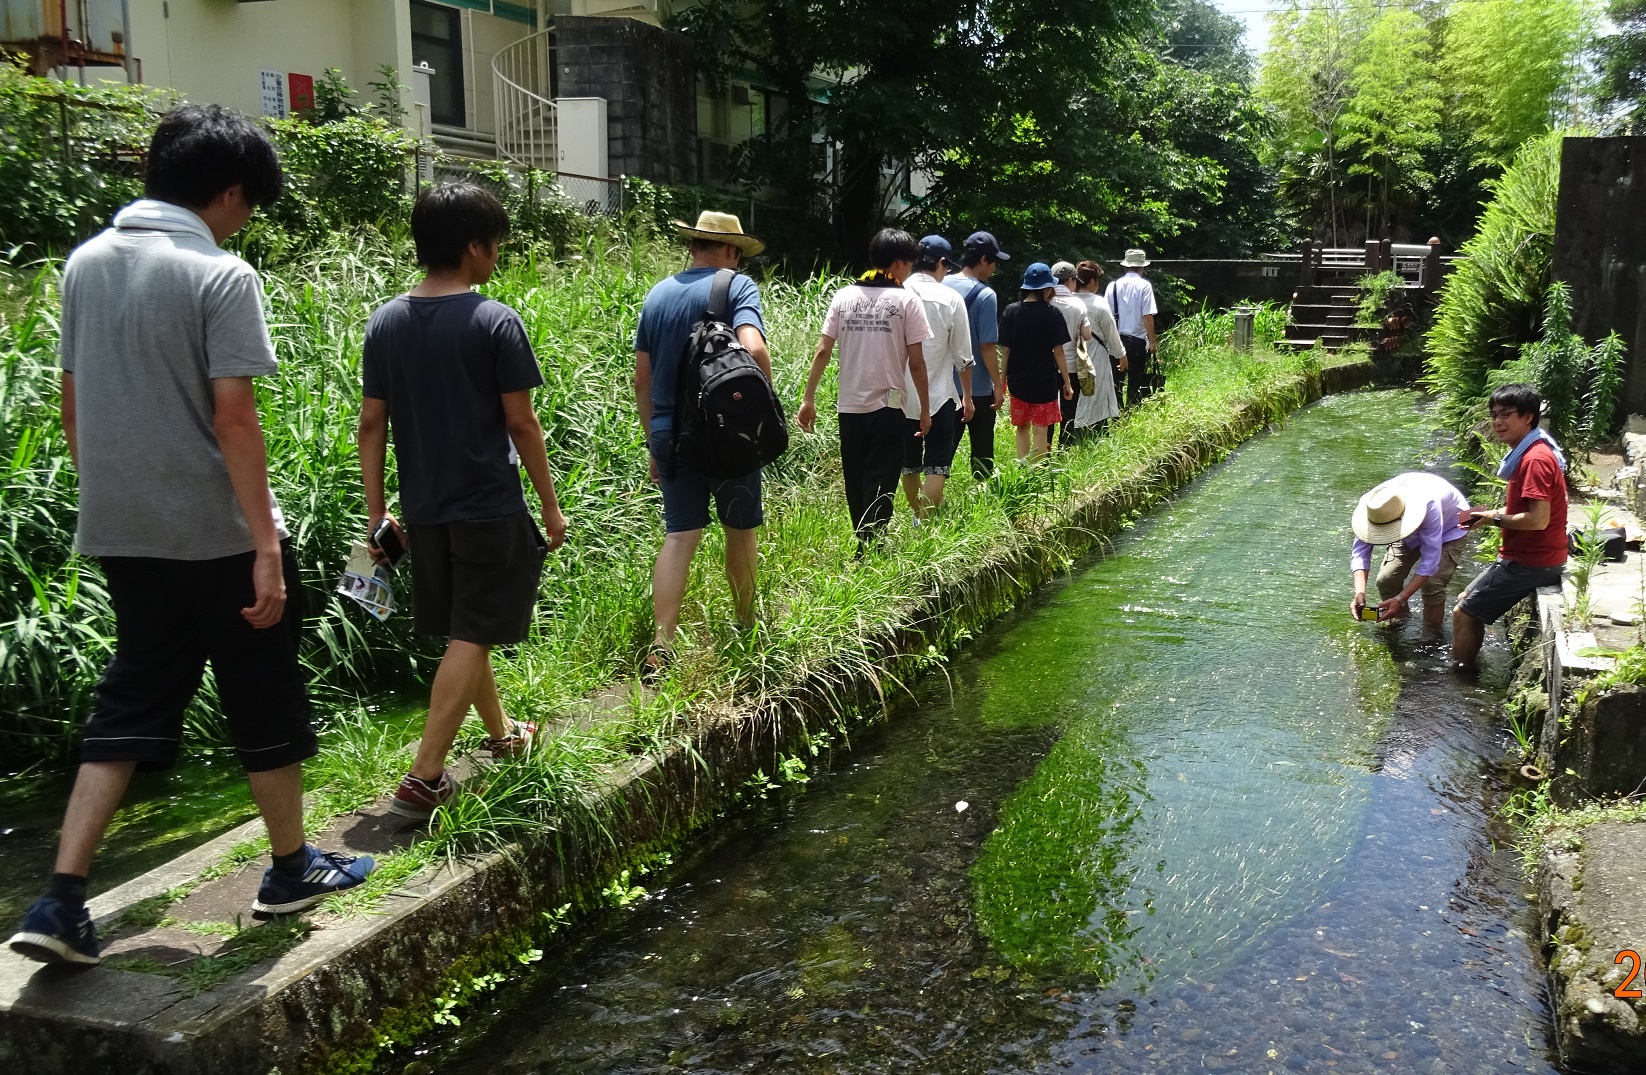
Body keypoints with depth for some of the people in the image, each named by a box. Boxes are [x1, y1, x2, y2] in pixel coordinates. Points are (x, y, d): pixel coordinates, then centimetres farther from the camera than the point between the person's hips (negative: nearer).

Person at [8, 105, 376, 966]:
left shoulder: (85, 263, 8)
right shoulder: (220, 276, -14)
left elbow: (73, 404, 12)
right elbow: (233, 417, -19)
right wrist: (267, 547, -18)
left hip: (124, 533, 6)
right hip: (217, 534, -6)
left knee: (131, 703, 13)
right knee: (265, 700, 10)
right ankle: (291, 868, 24)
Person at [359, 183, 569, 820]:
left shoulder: (386, 321, 3)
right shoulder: (495, 322, -11)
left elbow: (372, 422, 4)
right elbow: (521, 422, -10)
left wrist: (375, 510, 10)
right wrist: (550, 504, 0)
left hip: (424, 507, 6)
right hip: (489, 506, -6)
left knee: (464, 629, 20)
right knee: (471, 636, -1)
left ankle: (501, 735, 38)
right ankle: (423, 780, -5)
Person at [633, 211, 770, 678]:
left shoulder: (657, 294, 9)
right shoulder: (736, 286, -7)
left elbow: (641, 378, 11)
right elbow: (754, 348, -25)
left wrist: (653, 439, 18)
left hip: (671, 435, 4)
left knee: (679, 535, 4)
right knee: (740, 530, 14)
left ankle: (661, 646, -6)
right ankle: (746, 629, 29)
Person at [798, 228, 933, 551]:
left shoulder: (844, 296, 5)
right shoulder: (907, 300, -5)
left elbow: (822, 351, 0)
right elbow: (916, 362, -6)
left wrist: (808, 398, 6)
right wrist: (925, 409, 2)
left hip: (849, 406, 4)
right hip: (888, 407, -4)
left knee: (856, 486, 15)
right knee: (879, 488, 1)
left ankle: (863, 548, 24)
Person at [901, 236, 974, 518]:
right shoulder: (950, 299, -8)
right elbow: (963, 357, -2)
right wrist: (967, 396, 11)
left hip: (901, 396, 3)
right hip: (939, 395, -3)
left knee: (909, 465, 17)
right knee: (937, 467, 1)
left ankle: (918, 517, 33)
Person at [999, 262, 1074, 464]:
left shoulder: (1011, 311, -3)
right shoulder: (1052, 314, -9)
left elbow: (1005, 349, -2)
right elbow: (1057, 351, -8)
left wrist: (1003, 379, 8)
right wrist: (1067, 382, 0)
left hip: (1017, 380, 3)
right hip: (1044, 380, -3)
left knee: (1021, 427, 18)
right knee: (1040, 430, 4)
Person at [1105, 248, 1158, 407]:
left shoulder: (1113, 285, 2)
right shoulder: (1144, 286, -7)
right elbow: (1148, 316, -12)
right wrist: (1152, 342, -6)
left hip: (1116, 340, 3)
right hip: (1137, 340, -3)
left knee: (1115, 380, 12)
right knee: (1135, 382, 5)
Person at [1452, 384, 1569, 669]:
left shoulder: (1535, 459, -23)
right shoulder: (1529, 452, 10)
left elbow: (1538, 519, -28)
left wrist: (1495, 519, -13)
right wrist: (1493, 513, 4)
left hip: (1529, 561, -10)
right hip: (1528, 556, 10)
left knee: (1463, 613, -4)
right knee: (1468, 601, 19)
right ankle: (1466, 671, 26)